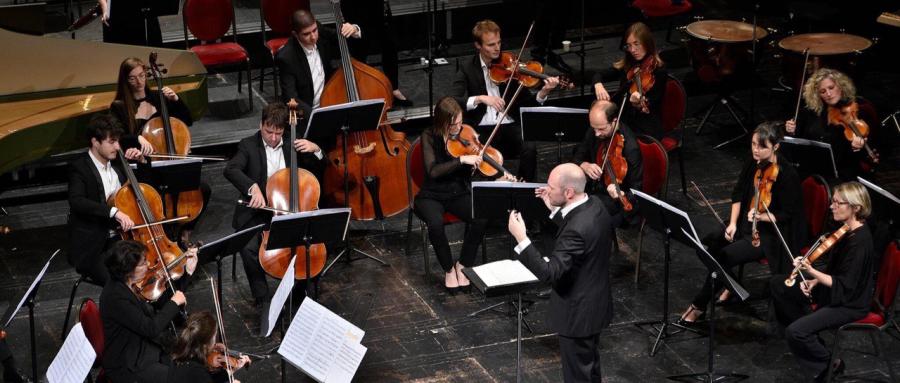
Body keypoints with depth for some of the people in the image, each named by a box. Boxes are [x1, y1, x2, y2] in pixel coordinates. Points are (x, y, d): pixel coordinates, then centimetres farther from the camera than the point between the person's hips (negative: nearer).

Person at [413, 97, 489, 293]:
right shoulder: (429, 138, -10)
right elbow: (433, 171, -23)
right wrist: (461, 159, -32)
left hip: (459, 194, 3)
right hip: (432, 196, -3)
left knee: (482, 218, -27)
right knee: (436, 223, -35)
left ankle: (462, 266, -7)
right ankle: (449, 270, -10)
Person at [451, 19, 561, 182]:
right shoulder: (467, 69, 4)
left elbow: (526, 102, 5)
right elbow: (453, 101, -9)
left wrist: (543, 92, -15)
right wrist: (480, 98, -25)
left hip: (510, 125, 1)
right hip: (481, 129, -1)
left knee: (529, 147, -28)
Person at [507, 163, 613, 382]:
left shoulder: (578, 229, -34)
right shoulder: (594, 205, -5)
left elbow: (549, 272, -34)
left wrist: (521, 238, -36)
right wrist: (554, 209, 7)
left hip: (578, 313, -9)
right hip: (595, 304, 9)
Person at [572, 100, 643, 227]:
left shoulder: (630, 147, -26)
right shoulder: (594, 132, -7)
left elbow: (636, 191, -19)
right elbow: (577, 157, 5)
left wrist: (620, 195, -41)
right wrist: (584, 165, -19)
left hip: (613, 198, -7)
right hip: (593, 187, 7)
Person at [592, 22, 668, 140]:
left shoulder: (659, 72, -8)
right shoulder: (626, 66, 9)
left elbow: (650, 108, -11)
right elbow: (600, 75, 11)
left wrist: (639, 104, -34)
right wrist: (598, 85, -13)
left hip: (646, 130, -5)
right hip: (623, 122, 5)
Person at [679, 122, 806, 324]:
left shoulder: (787, 174, -20)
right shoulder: (753, 164, -2)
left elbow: (786, 215, -15)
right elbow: (738, 194, 8)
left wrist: (760, 216, -30)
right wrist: (733, 223, -5)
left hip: (770, 236, -7)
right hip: (745, 225, 7)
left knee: (724, 256, -25)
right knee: (702, 238, -14)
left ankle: (699, 306, -7)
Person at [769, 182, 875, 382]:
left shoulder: (859, 242, -28)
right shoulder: (846, 230, 0)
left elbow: (843, 286, -27)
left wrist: (810, 271, -33)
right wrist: (814, 281, -3)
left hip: (850, 303, -10)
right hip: (833, 289, 10)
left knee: (795, 332, -23)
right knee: (778, 284, 12)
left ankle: (828, 364, 3)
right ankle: (807, 333, 22)